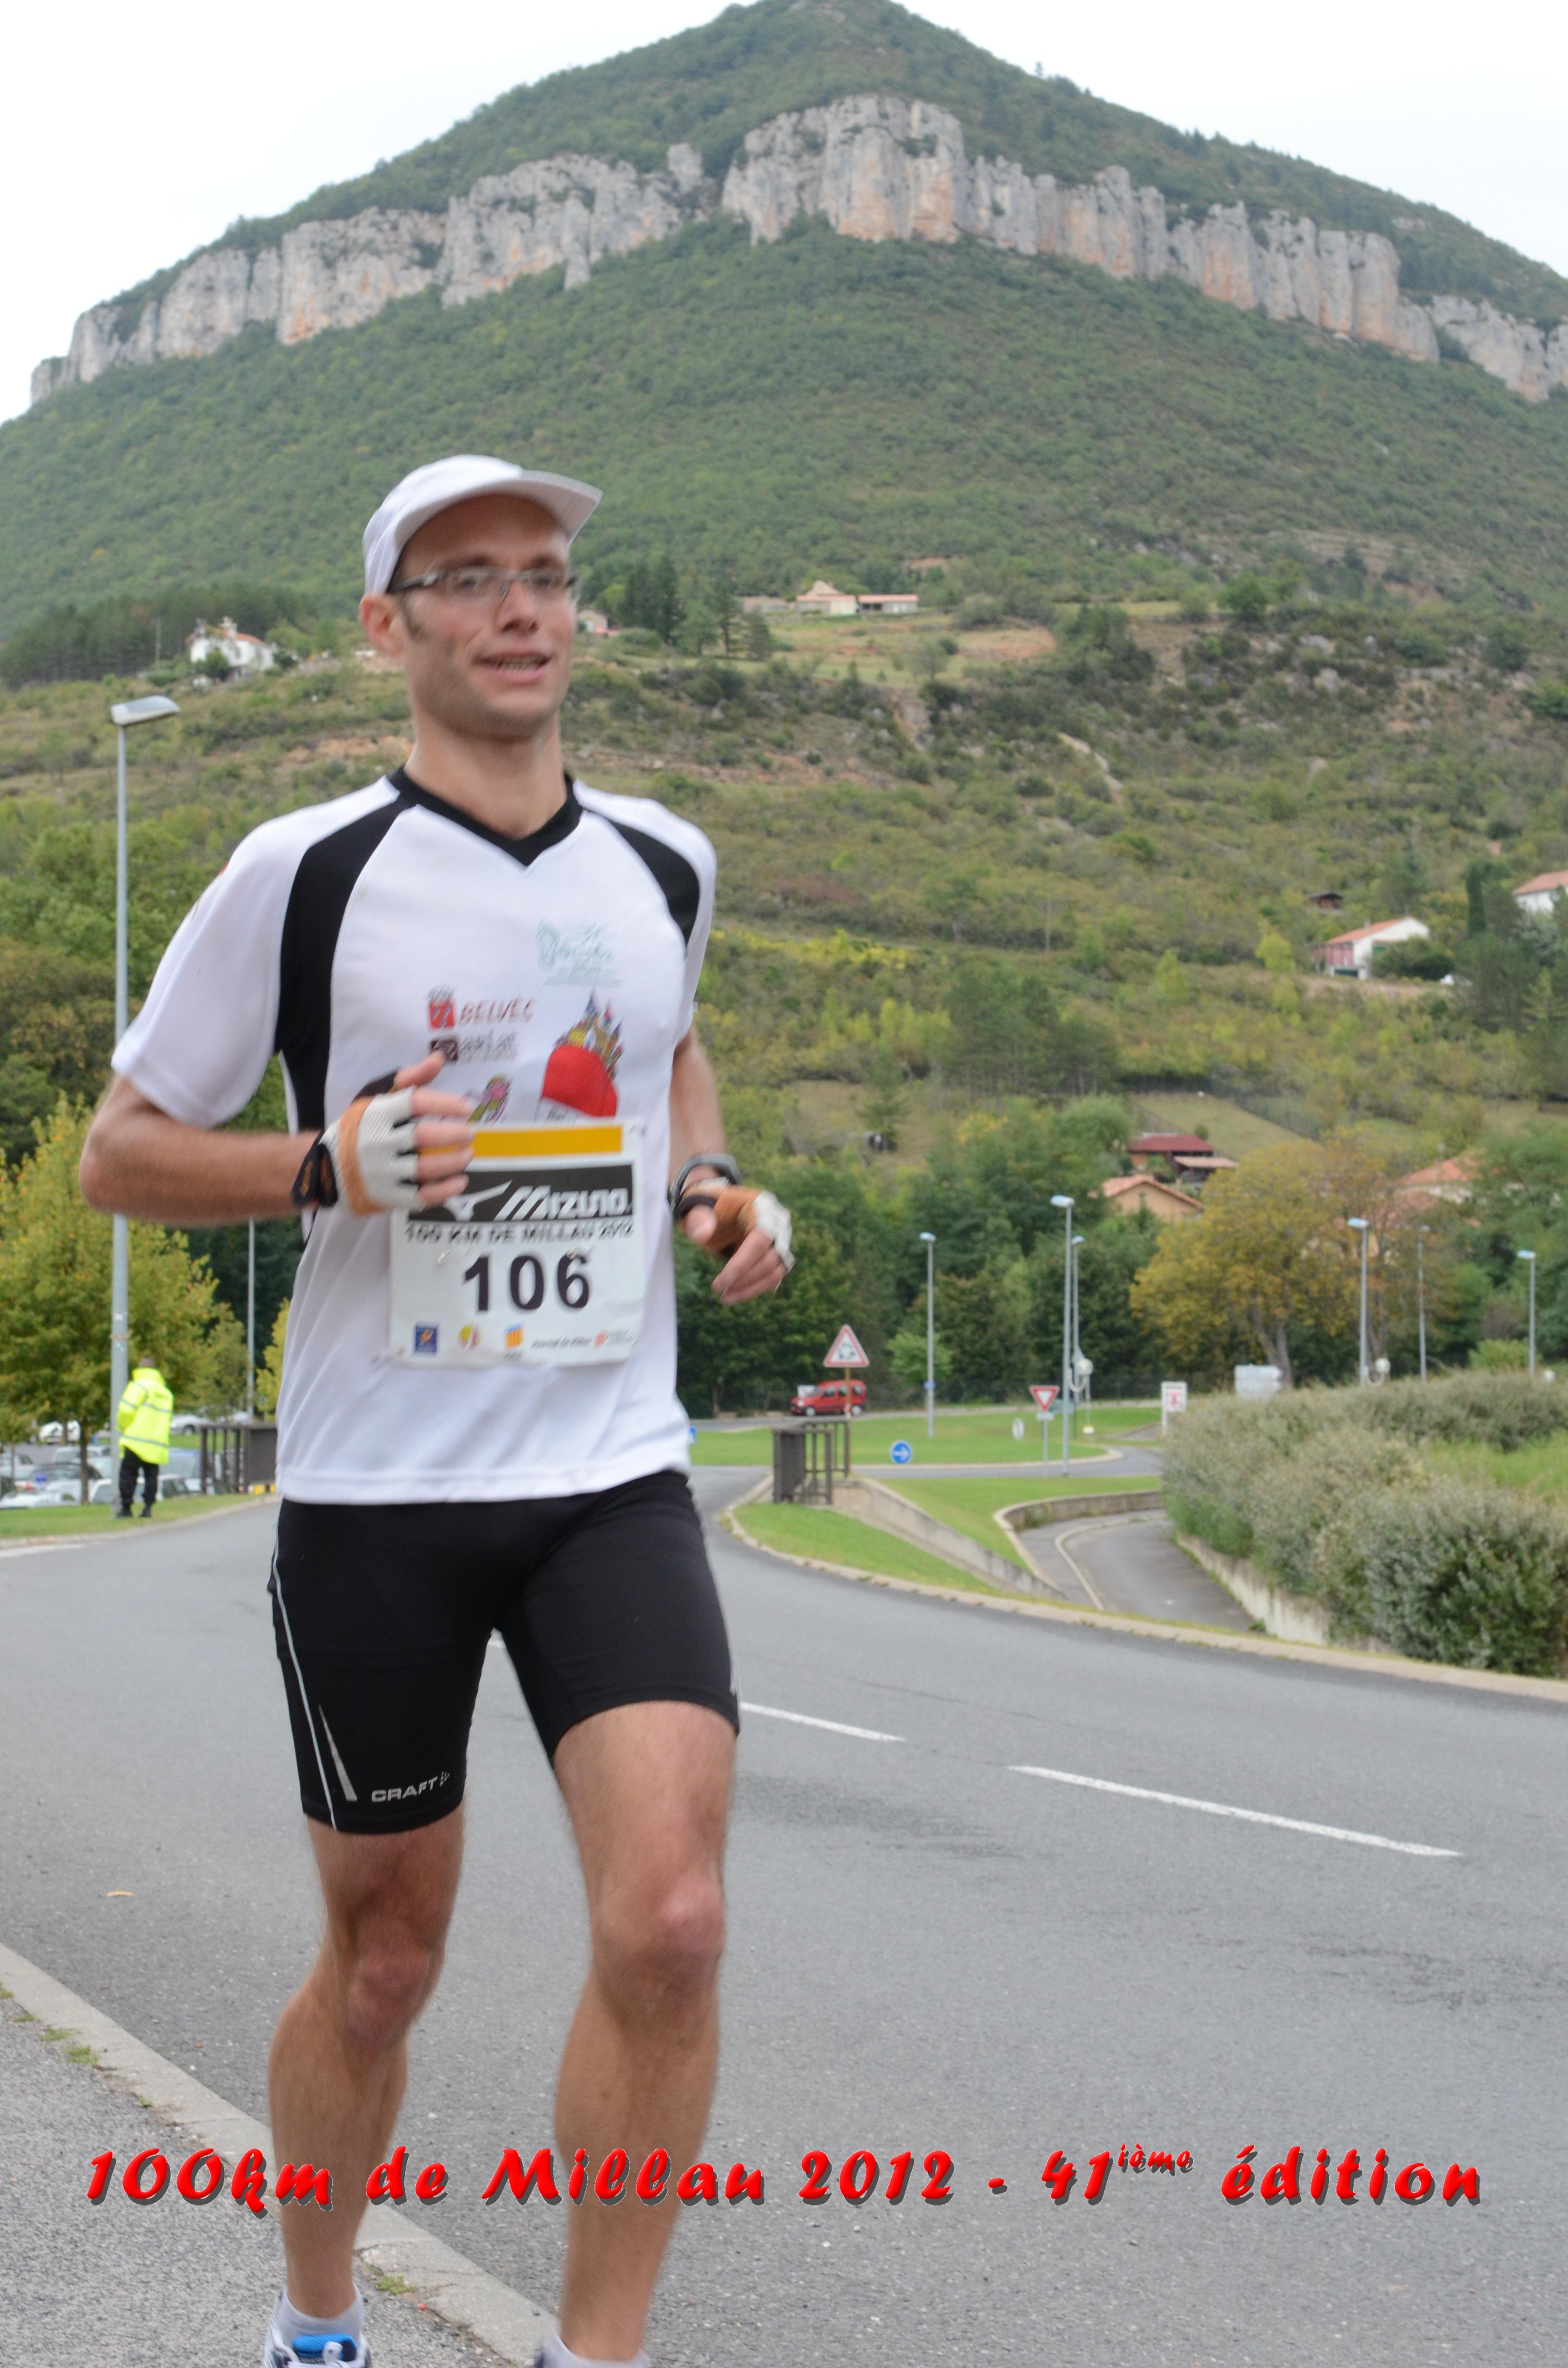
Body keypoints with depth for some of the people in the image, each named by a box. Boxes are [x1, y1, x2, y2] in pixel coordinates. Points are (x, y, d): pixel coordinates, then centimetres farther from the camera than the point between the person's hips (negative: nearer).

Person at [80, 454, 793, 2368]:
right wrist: (336, 1164, -18)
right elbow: (119, 1154, 0)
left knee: (668, 1926, -16)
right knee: (381, 1961, 9)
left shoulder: (664, 865, 7)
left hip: (613, 1476, 2)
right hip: (373, 1492, -2)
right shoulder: (303, 874, -5)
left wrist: (712, 1186, 7)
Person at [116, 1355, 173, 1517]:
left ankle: (126, 1507, -5)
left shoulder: (140, 1385, -3)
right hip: (157, 1446, 6)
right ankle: (148, 1507, 0)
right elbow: (168, 1418, 22)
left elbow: (127, 1410, -12)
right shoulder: (167, 1393, 19)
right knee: (151, 1476, 8)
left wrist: (123, 1428, 5)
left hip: (136, 1441, -6)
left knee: (128, 1474, -2)